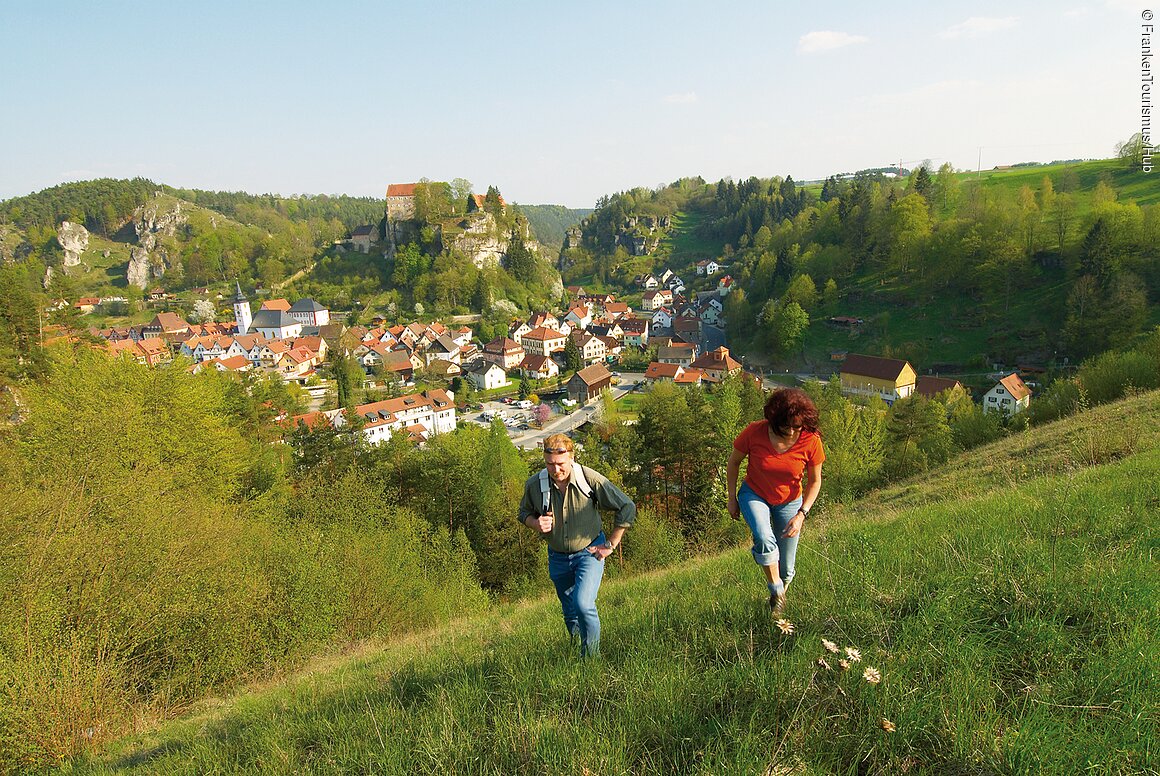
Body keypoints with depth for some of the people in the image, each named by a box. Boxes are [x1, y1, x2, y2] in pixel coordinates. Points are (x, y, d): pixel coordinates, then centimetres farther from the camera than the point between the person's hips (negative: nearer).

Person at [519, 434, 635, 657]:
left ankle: (592, 658, -1)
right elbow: (524, 513, 7)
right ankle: (577, 650, 41)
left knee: (583, 604, -21)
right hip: (558, 557, 3)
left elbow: (627, 507, -10)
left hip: (589, 552, -3)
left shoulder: (591, 479, -22)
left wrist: (610, 545, -9)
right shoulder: (534, 484, -15)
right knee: (570, 614, 16)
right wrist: (536, 524, -16)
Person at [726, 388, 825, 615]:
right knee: (764, 539, -34)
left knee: (786, 569, 8)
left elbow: (815, 481, -8)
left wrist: (801, 514, -18)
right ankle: (776, 592, -11)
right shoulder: (754, 433, -26)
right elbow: (734, 462, -7)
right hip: (754, 495, -1)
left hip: (789, 501, 1)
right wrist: (732, 498, -1)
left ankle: (779, 601, 40)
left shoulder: (811, 441, -23)